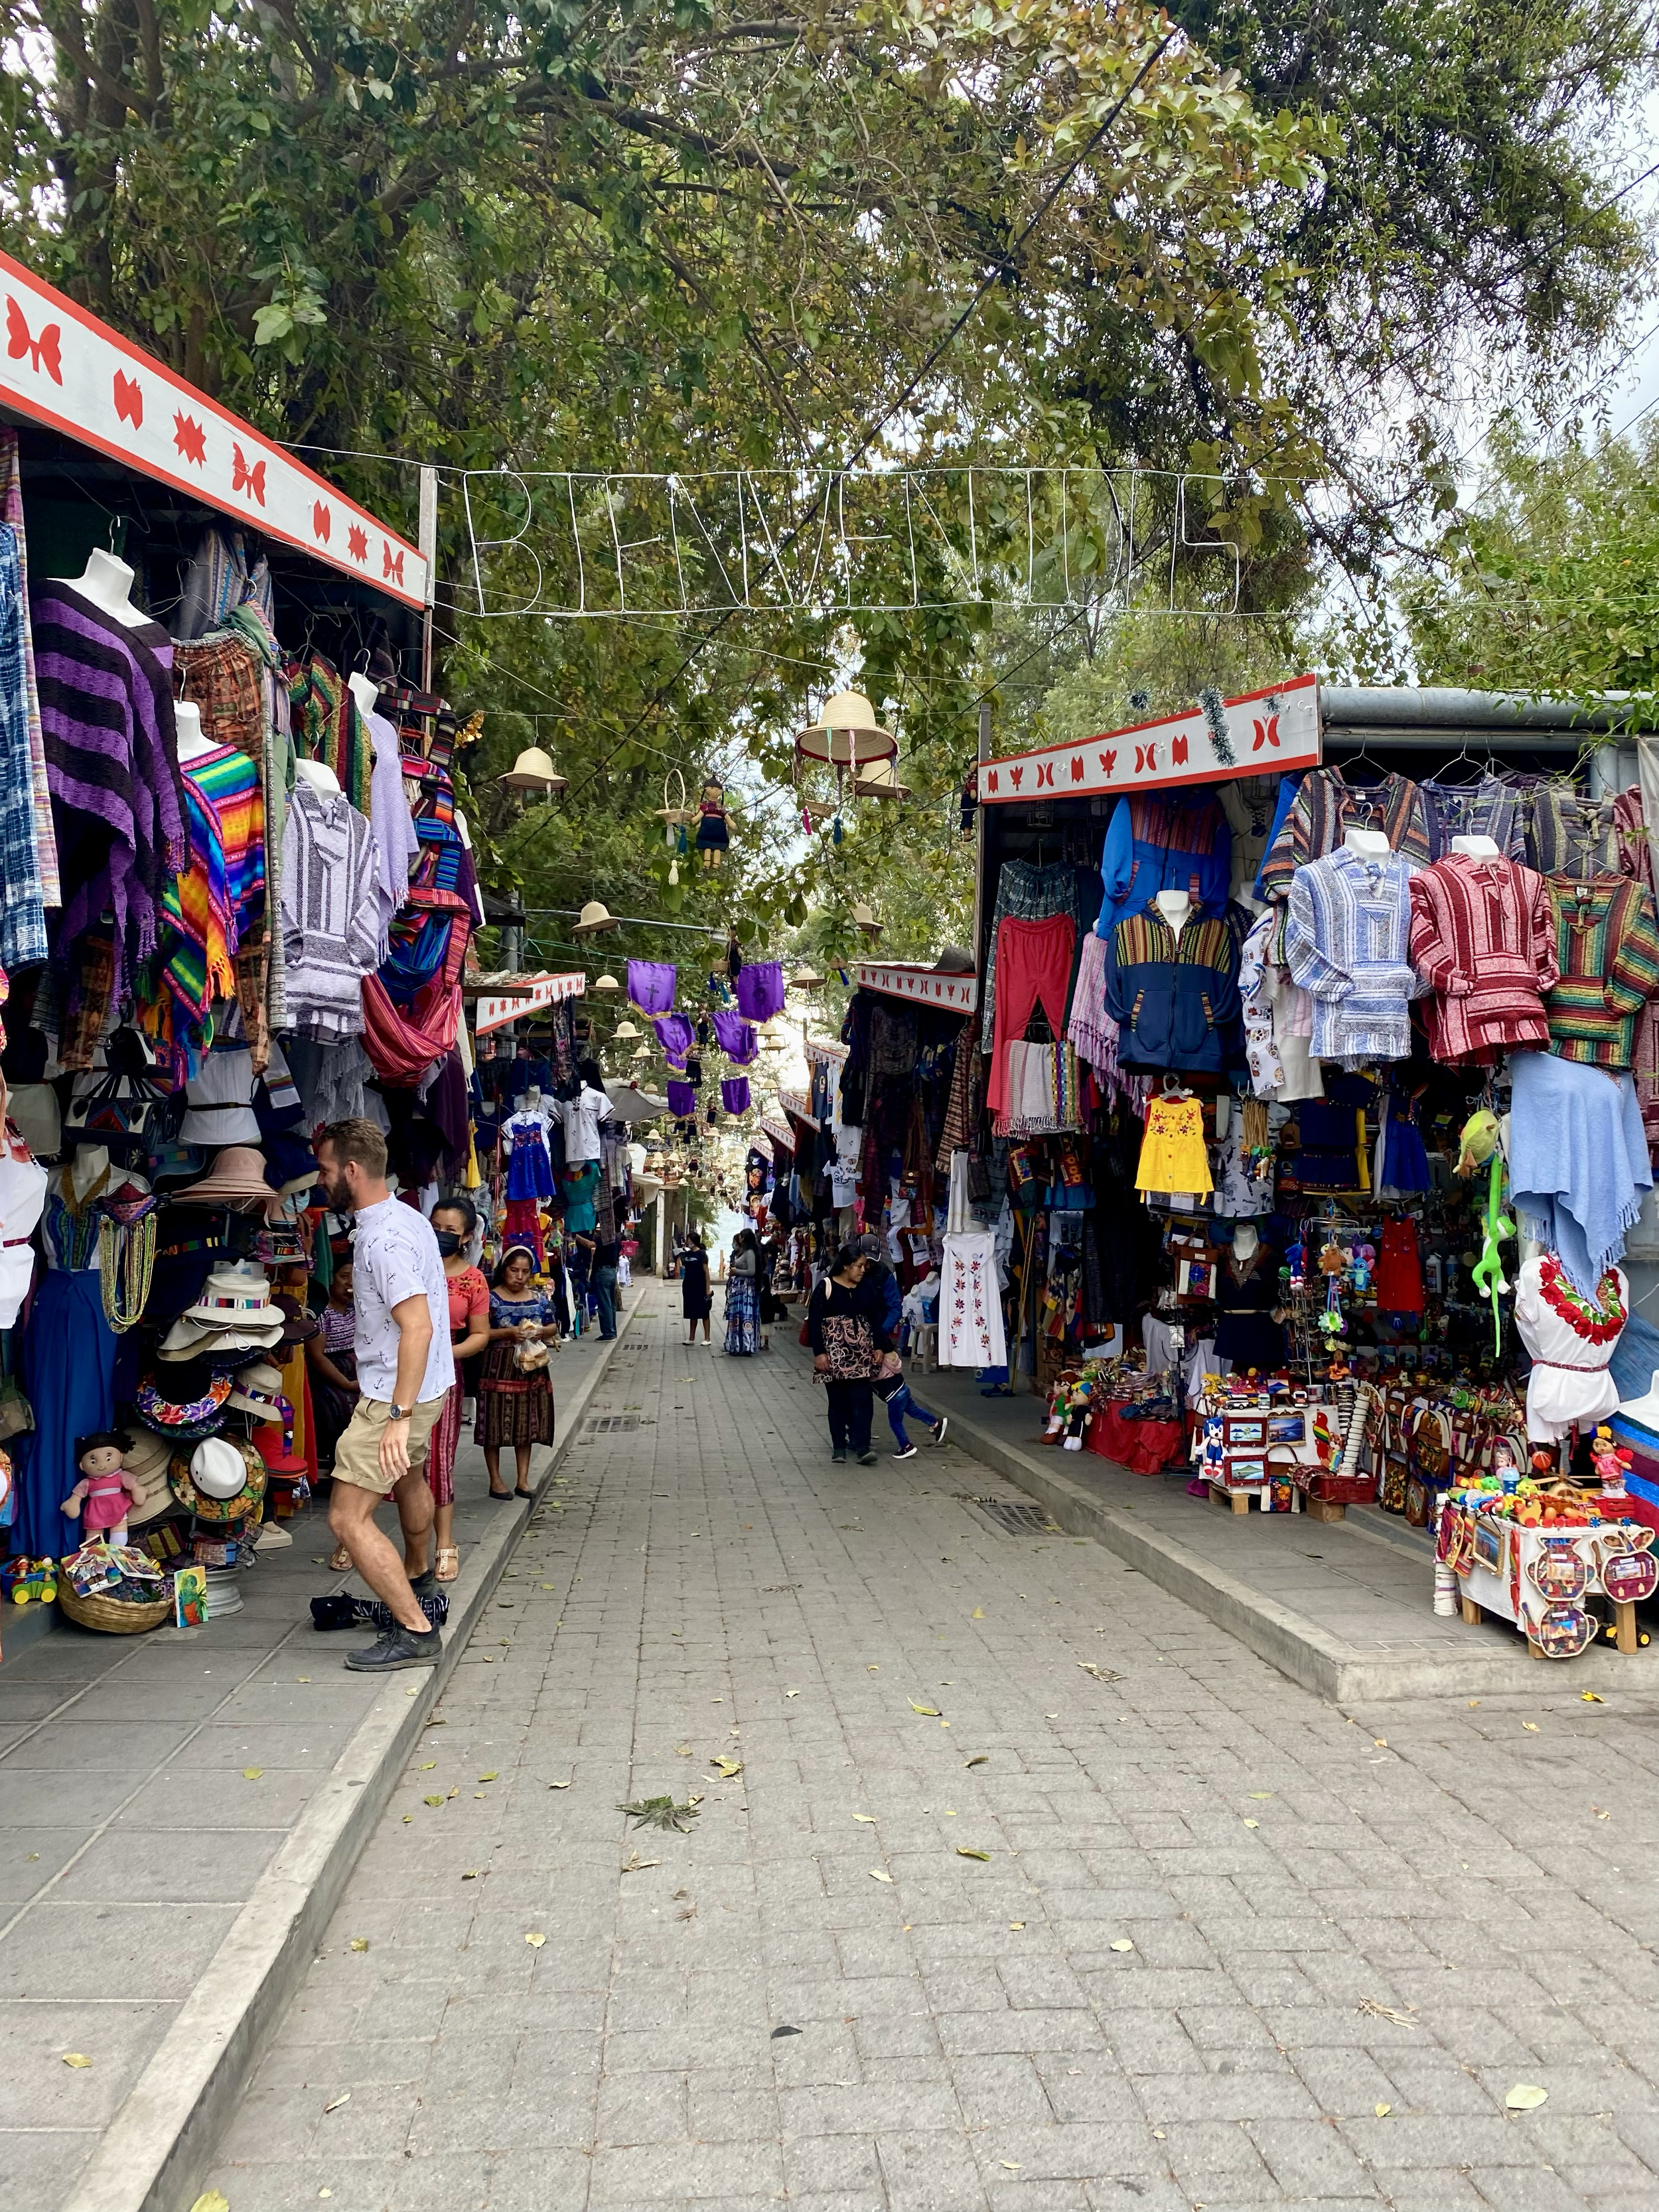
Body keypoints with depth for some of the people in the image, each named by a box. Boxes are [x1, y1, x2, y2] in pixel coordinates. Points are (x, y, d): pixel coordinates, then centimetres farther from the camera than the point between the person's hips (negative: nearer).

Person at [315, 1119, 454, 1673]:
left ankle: (415, 1632, -10)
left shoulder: (382, 1239, -25)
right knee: (409, 1479, 32)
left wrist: (399, 1414, -35)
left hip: (393, 1396, -11)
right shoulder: (409, 1218, 8)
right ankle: (417, 1581, 55)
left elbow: (418, 1325, -33)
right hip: (426, 1386, 11)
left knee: (348, 1517, -10)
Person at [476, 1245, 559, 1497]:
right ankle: (495, 1481, 10)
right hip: (499, 1368, -4)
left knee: (527, 1424, 9)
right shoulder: (492, 1298, -5)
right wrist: (509, 1333, -19)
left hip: (531, 1368, 4)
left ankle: (523, 1479, 18)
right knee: (496, 1425, 0)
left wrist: (541, 1331, -7)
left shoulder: (540, 1298, 10)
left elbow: (554, 1327, 14)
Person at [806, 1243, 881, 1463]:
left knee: (861, 1399, -6)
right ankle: (839, 1447, 14)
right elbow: (814, 1321, -7)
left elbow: (874, 1320, 14)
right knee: (837, 1400, 5)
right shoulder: (826, 1287, -6)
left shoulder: (865, 1288, 7)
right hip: (834, 1351, -3)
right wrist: (819, 1353, -11)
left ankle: (862, 1446, -8)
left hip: (861, 1352, 3)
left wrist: (877, 1347, 8)